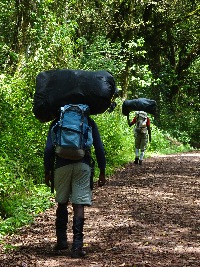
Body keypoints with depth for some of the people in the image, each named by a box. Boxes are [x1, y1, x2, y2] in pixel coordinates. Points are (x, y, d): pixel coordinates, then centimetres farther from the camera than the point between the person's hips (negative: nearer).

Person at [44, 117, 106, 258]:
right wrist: (102, 172, 10)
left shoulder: (57, 123, 13)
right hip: (83, 165, 0)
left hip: (62, 165, 1)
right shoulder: (89, 122, 13)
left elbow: (49, 148, 4)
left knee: (62, 203, 17)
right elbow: (99, 148, 8)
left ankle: (61, 241, 17)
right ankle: (77, 246, -11)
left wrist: (47, 172, 8)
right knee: (79, 205, -4)